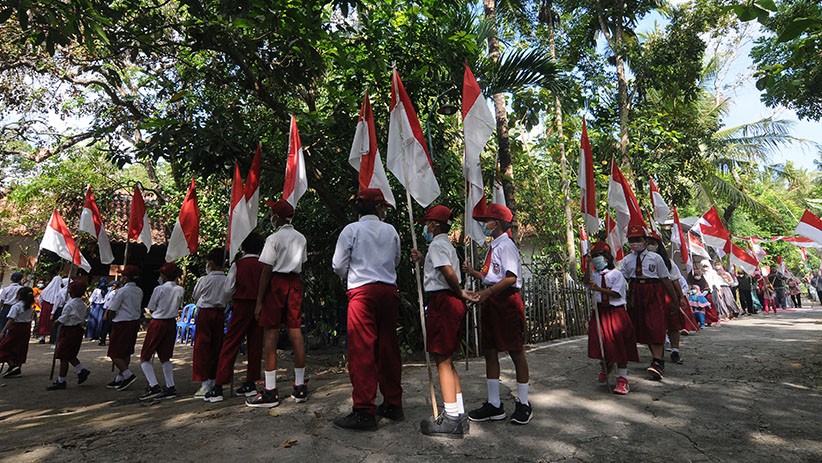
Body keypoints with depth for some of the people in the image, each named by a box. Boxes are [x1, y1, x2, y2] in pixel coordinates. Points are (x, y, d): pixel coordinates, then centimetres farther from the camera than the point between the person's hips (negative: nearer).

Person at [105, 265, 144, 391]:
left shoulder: (122, 291, -14)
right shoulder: (139, 291, 7)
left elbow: (112, 311, -10)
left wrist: (112, 319, 8)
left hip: (122, 324, -8)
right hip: (135, 322, 8)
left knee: (114, 353, 1)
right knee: (126, 352, 14)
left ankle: (128, 375, -10)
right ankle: (119, 378, 22)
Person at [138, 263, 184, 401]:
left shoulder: (159, 289, -13)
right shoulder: (180, 290, 0)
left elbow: (151, 309, -3)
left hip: (157, 323, -5)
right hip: (172, 323, 5)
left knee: (145, 357, 5)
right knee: (165, 357, 15)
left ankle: (154, 386, -7)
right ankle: (170, 387, 11)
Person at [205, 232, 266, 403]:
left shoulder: (238, 264, -4)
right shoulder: (264, 266, 1)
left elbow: (228, 289, -1)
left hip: (242, 305, -2)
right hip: (259, 306, 3)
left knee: (230, 344, 1)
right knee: (255, 344, 8)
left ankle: (218, 387, 3)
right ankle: (251, 384, 15)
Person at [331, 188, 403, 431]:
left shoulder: (351, 230, 0)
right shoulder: (391, 231, 10)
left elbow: (338, 265, 2)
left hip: (362, 292, -4)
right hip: (389, 290, 4)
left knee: (362, 350, -2)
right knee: (388, 347, 11)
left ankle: (364, 411, 0)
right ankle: (393, 404, 22)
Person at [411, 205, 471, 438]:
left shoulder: (436, 245, -10)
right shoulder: (446, 244, 21)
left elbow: (448, 272, -24)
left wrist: (460, 292, -9)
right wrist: (423, 259, 20)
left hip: (442, 301, -10)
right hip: (451, 303, 10)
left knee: (442, 359, -5)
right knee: (446, 359, 15)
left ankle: (451, 419, 1)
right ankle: (458, 412, 22)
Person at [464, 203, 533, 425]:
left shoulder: (506, 245, -11)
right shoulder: (492, 246, 16)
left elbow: (511, 277, -20)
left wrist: (488, 292, -27)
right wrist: (474, 272, 11)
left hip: (506, 301, -9)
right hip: (491, 301, 10)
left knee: (515, 351, 4)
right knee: (489, 351, 11)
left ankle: (523, 404, 20)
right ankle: (494, 404, 23)